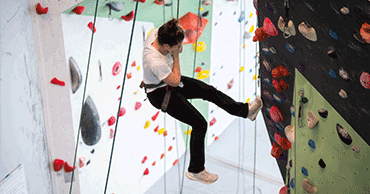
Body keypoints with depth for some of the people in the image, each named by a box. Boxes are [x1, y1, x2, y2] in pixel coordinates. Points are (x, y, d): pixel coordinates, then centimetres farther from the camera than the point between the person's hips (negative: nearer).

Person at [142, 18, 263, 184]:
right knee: (200, 124, -8)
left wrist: (177, 48, -11)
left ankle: (245, 110, 31)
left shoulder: (156, 34, -19)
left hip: (169, 82, 9)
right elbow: (175, 81, -23)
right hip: (160, 94, -9)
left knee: (209, 91, 12)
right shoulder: (155, 62, -40)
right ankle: (195, 170, 8)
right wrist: (176, 55, -21)